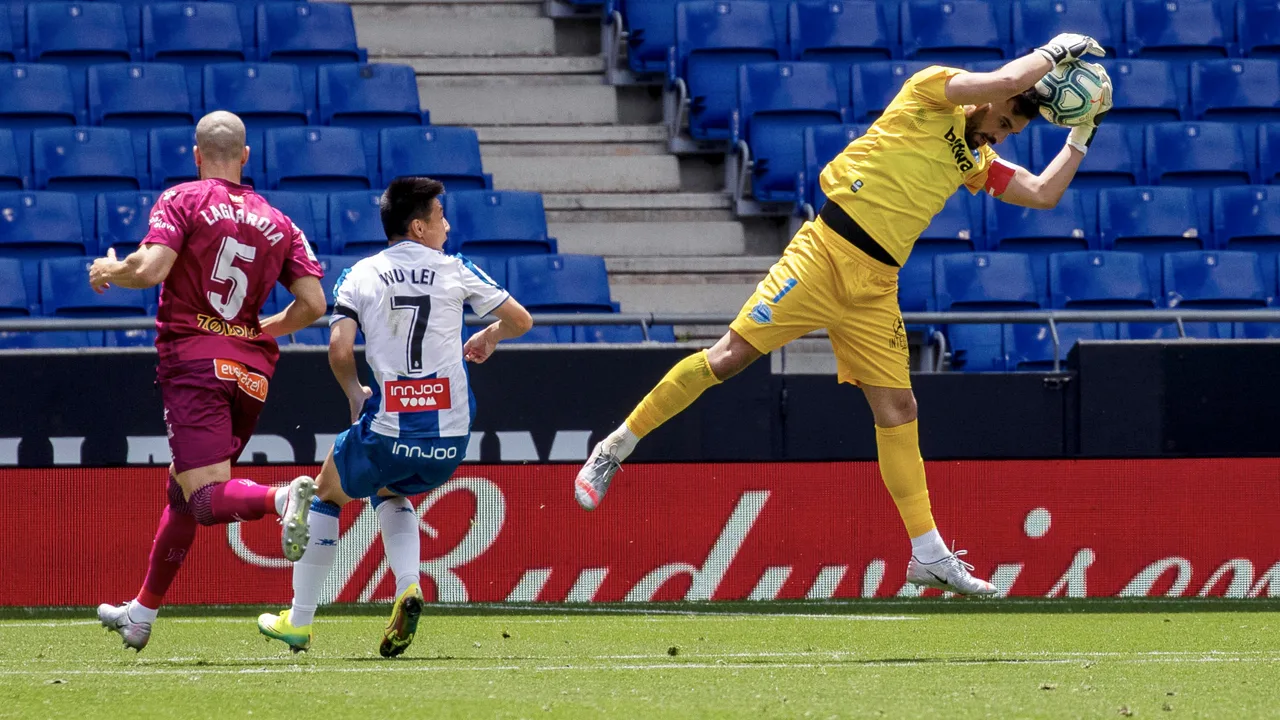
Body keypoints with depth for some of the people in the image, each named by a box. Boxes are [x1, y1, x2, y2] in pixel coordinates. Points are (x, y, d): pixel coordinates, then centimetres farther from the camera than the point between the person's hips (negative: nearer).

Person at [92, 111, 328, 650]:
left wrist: (108, 272, 8)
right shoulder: (278, 224, 13)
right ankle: (141, 614, 30)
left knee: (207, 499, -15)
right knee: (181, 492, 21)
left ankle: (282, 498, -44)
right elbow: (313, 304, 5)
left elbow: (150, 269, -13)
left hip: (194, 361, -6)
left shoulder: (182, 201, 1)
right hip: (252, 370, 6)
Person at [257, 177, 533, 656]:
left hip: (389, 430, -2)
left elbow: (339, 349, -8)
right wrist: (487, 338, 31)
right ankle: (408, 587, 5)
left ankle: (299, 621, 25)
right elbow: (521, 320, 9)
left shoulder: (361, 275, 2)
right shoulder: (454, 271, 4)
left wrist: (355, 395, 11)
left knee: (327, 494, 26)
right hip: (450, 439, 2)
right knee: (389, 493, 33)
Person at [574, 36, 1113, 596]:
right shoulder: (930, 89, -2)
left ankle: (929, 556, 6)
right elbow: (1007, 81, -16)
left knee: (897, 411, 3)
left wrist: (1084, 133, 17)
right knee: (730, 356, -12)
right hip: (825, 254, -7)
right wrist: (1053, 50, -1)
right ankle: (615, 449, 0)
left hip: (875, 287, 7)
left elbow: (1044, 194, 22)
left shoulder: (976, 162, 18)